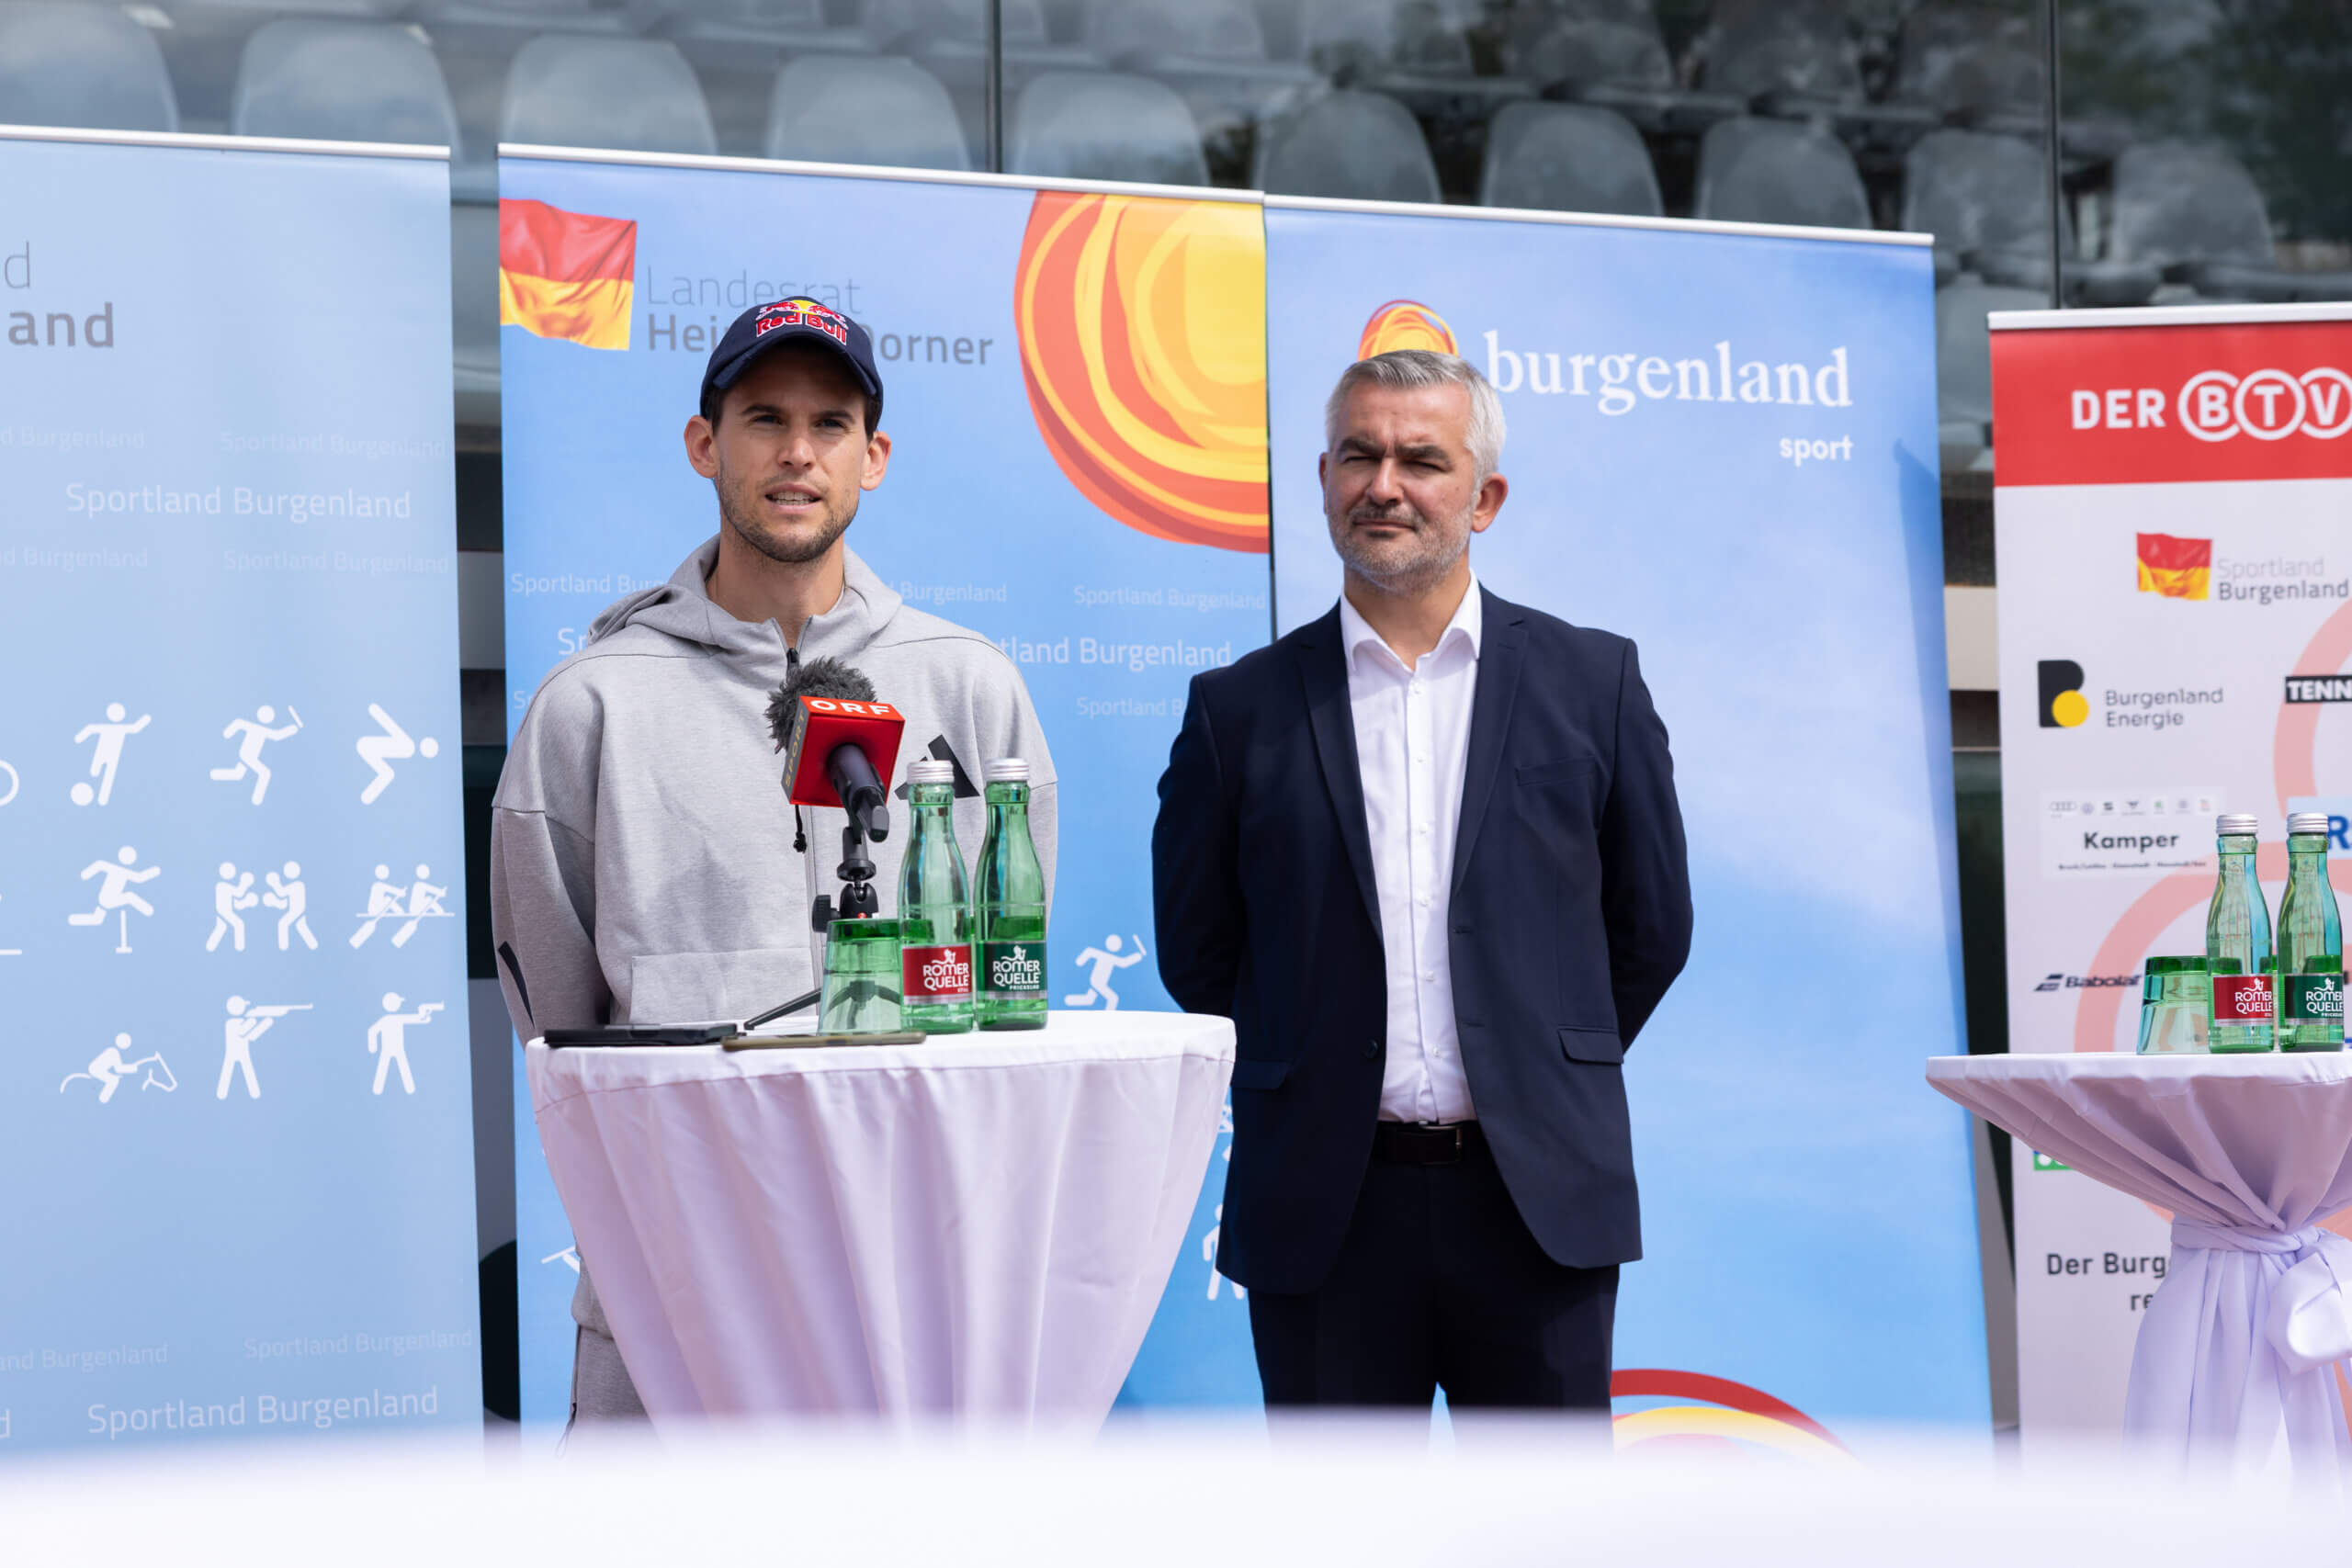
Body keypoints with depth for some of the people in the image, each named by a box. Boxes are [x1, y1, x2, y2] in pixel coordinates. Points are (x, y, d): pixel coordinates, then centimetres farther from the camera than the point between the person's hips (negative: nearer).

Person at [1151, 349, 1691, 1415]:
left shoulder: (1591, 681, 5)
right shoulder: (1241, 708, 5)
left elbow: (1652, 926, 11)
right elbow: (1193, 947, 10)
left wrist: (1550, 1079, 11)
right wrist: (1309, 1088, 9)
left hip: (1537, 1202, 0)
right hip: (1326, 1211, 0)